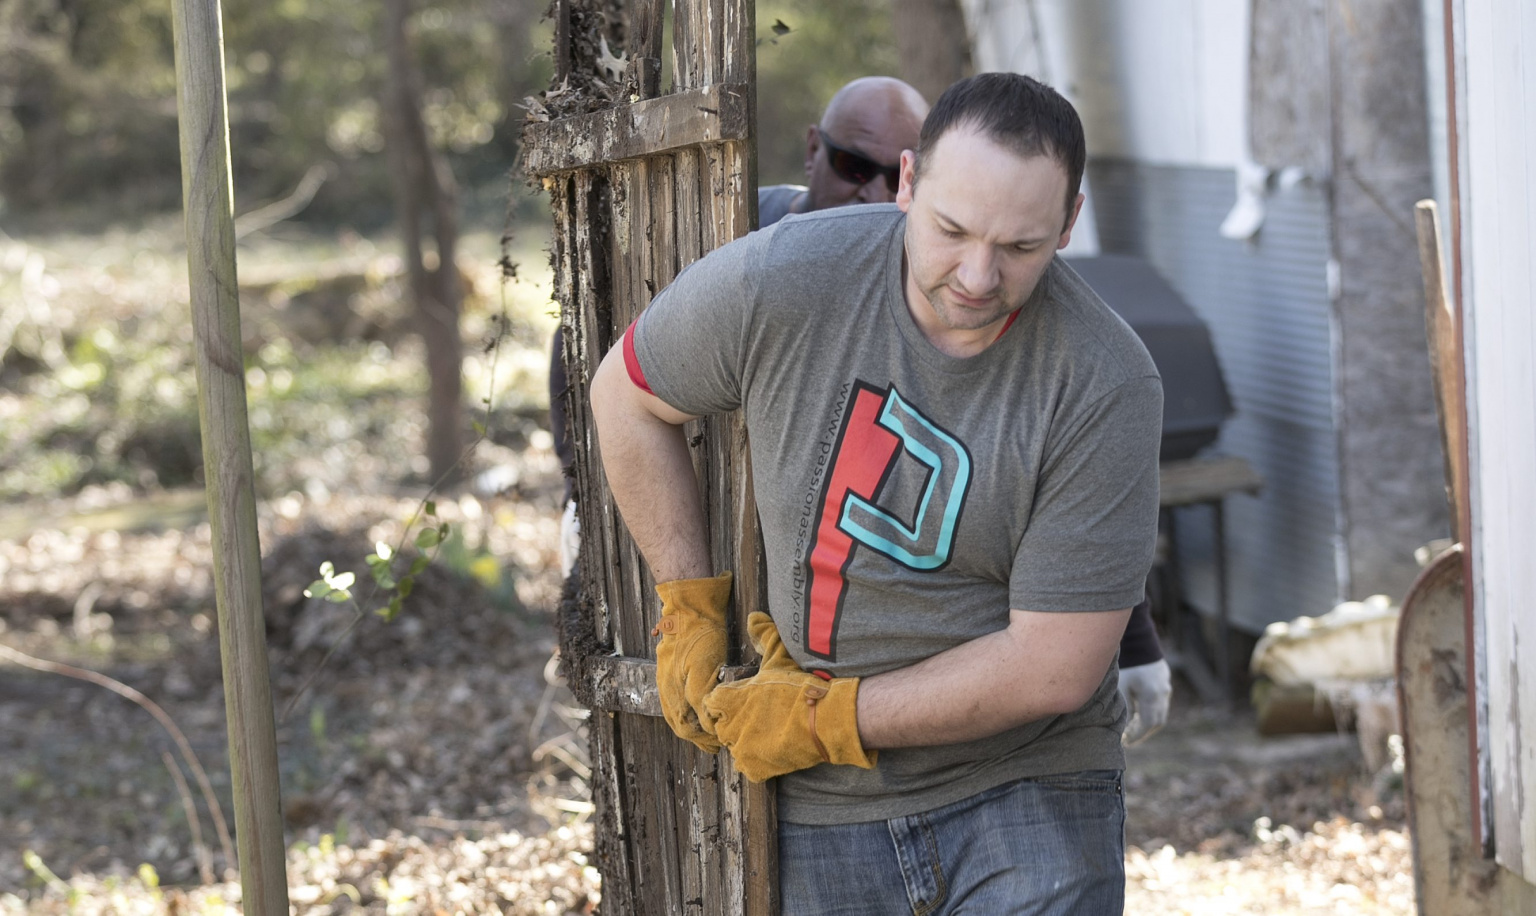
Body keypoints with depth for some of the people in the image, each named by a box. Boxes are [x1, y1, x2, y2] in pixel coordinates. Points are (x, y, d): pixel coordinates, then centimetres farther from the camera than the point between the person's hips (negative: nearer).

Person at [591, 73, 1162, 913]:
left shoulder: (1108, 386, -18)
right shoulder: (784, 280, -13)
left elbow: (1054, 666, -17)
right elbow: (626, 395, 6)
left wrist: (821, 719, -13)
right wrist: (690, 611, 4)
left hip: (1025, 796, -2)